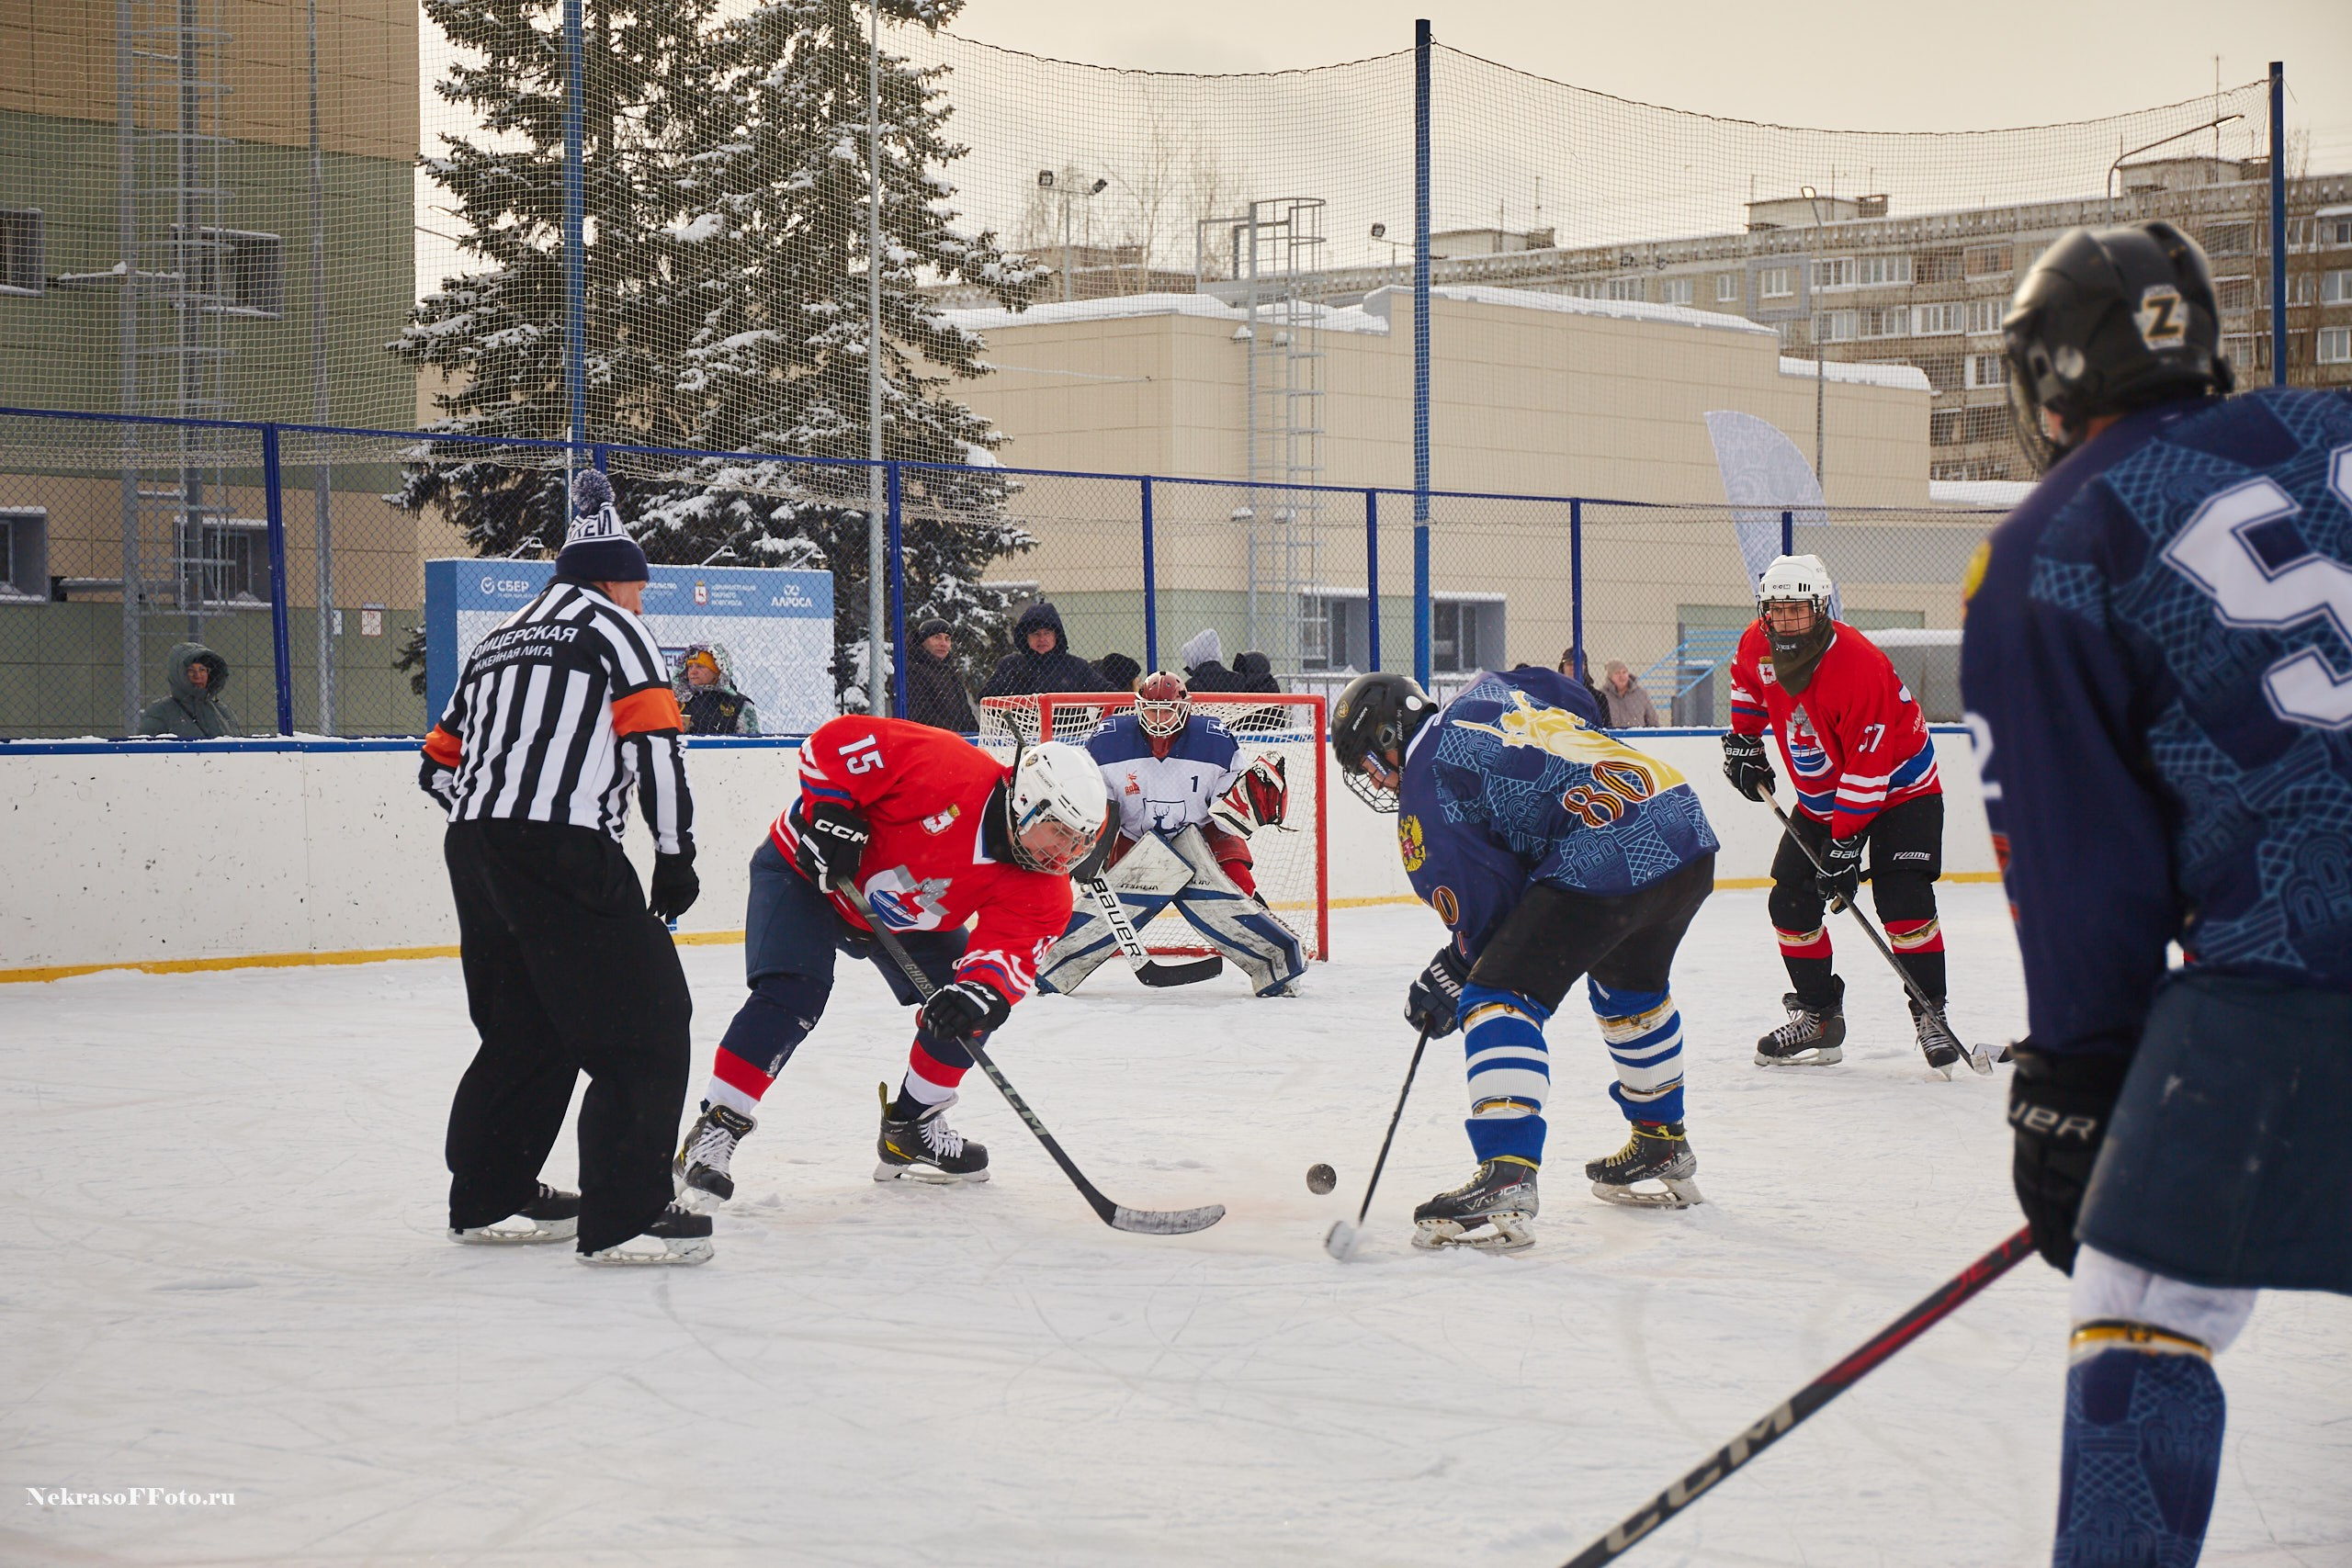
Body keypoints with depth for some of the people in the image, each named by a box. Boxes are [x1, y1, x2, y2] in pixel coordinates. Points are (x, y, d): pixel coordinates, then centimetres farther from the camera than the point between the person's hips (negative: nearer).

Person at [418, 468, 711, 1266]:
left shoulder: (498, 640, 25)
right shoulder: (612, 627, 3)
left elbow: (441, 765, 25)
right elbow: (657, 744, -8)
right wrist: (675, 854, -1)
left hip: (474, 851, 8)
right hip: (563, 855, -8)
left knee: (527, 1028, 22)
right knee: (646, 1026, -5)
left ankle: (491, 1198, 31)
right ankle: (623, 1219, -11)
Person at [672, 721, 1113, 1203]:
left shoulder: (1042, 890, -15)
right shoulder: (948, 769, -33)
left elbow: (1010, 949, -28)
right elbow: (835, 740, -28)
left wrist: (983, 989, -48)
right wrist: (830, 813, -30)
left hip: (902, 922, 7)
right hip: (805, 870, -6)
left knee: (969, 1010, -2)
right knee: (792, 997, -25)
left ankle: (911, 1128, 17)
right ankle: (714, 1130, -19)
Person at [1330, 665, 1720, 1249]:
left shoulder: (1424, 788, -1)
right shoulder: (1490, 695, 21)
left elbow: (1488, 902, -3)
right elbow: (1582, 707, 31)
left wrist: (1450, 979, 13)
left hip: (1602, 864, -9)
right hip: (1690, 833, 9)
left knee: (1499, 999, -7)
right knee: (1630, 986, 32)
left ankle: (1506, 1179, -20)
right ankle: (1662, 1149, 44)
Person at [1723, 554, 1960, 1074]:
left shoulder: (1858, 664, -33)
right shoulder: (1757, 645, -12)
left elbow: (1868, 767, -31)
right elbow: (1747, 681, 17)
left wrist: (1845, 844, -31)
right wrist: (1742, 739, 11)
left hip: (1897, 787, -7)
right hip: (1820, 797, 7)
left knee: (1903, 901, -20)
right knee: (1791, 903, -1)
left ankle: (1930, 1014, -8)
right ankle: (1818, 1016, 12)